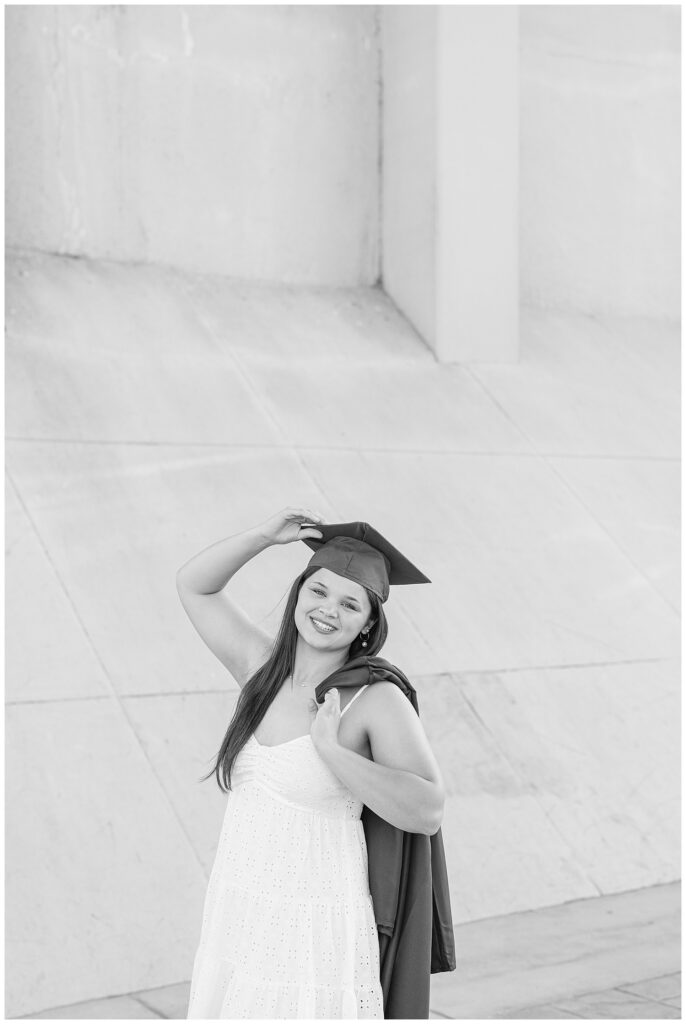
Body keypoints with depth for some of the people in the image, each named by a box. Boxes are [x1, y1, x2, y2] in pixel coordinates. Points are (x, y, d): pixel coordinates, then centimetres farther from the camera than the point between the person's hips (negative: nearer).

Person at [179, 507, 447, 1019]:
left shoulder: (379, 700, -12)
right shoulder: (266, 667, 4)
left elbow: (428, 812, -22)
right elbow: (193, 585, 12)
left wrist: (330, 749, -25)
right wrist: (266, 535, 0)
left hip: (315, 935, -5)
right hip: (237, 921, 6)